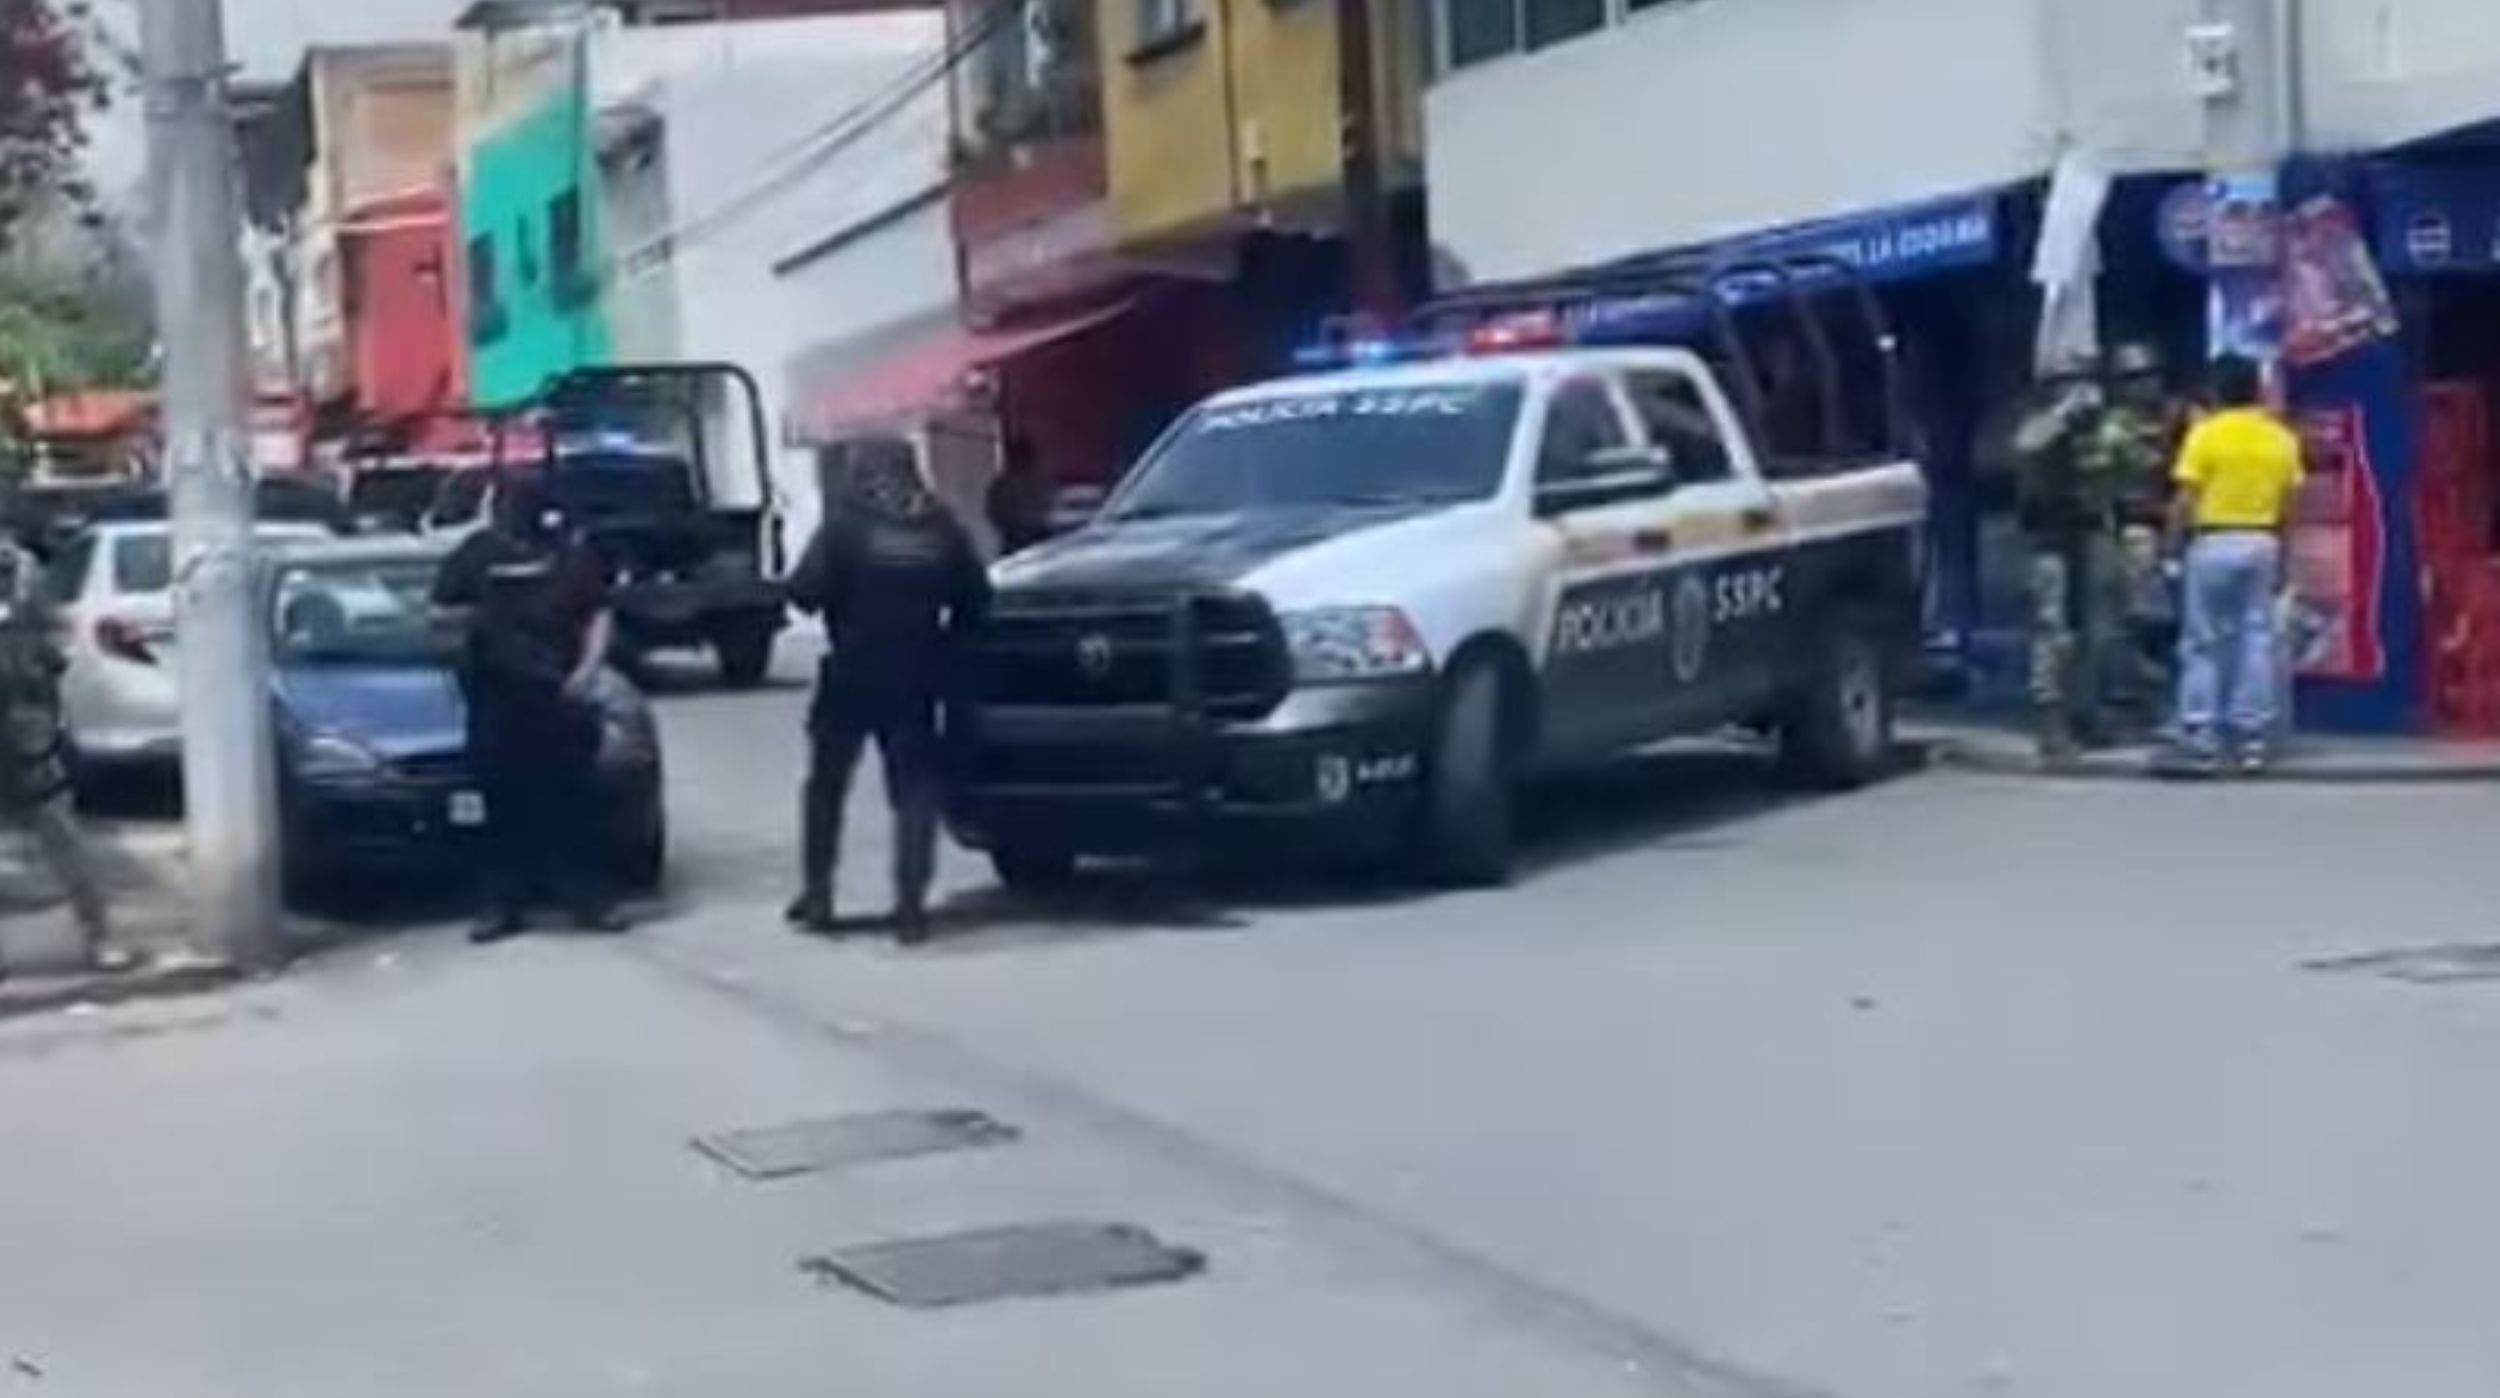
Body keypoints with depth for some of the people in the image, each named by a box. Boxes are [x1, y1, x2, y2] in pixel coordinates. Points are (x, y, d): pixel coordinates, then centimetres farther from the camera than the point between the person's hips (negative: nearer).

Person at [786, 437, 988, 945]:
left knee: (826, 786, 13)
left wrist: (839, 602, 8)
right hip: (914, 682, 2)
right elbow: (976, 599, 4)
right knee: (915, 791, 5)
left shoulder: (847, 524, -7)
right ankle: (910, 907, -4)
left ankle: (816, 897, 15)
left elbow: (804, 591, -13)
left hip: (851, 678, -2)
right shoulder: (942, 528, 4)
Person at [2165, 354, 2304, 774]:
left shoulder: (2206, 433, -7)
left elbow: (2185, 501, -10)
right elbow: (2287, 509, 6)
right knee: (2256, 641, 7)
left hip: (2214, 543, -4)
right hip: (2262, 544, 4)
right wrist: (2282, 559, 14)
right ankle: (2252, 738, 8)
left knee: (2203, 643, 1)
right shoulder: (2282, 438, 5)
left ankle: (2200, 739, -1)